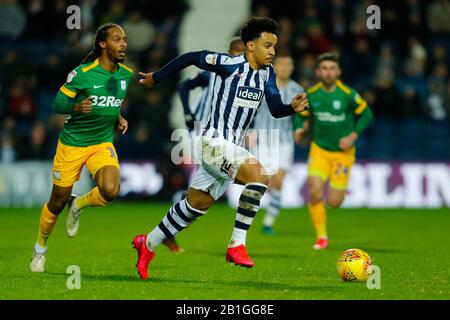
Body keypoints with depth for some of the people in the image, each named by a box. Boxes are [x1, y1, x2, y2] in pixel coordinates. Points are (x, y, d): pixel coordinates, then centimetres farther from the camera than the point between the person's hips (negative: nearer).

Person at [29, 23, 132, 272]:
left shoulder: (127, 75, 0)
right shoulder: (82, 73, -15)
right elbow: (57, 104, -12)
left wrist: (118, 119, 2)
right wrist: (76, 107, -31)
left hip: (103, 143, 3)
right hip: (72, 143, -3)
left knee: (110, 191, -25)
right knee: (58, 202, 6)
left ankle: (78, 205, 9)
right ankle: (40, 247, 33)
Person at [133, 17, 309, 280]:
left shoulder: (267, 73, 6)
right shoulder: (230, 64, -14)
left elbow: (276, 109, 5)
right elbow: (192, 58, -4)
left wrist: (293, 108, -17)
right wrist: (157, 78, 6)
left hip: (233, 148, 8)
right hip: (215, 142, -8)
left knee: (197, 204, 14)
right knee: (259, 175, -28)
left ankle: (148, 244, 30)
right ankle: (237, 245, -22)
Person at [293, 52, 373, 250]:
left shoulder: (348, 94, -13)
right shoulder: (311, 95, -6)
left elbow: (366, 114, -2)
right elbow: (300, 115, 10)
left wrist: (353, 136, -13)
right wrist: (299, 129, -11)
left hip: (343, 152, -2)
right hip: (319, 149, 2)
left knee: (333, 202, -4)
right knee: (315, 192, -18)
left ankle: (340, 190, 36)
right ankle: (321, 237, -1)